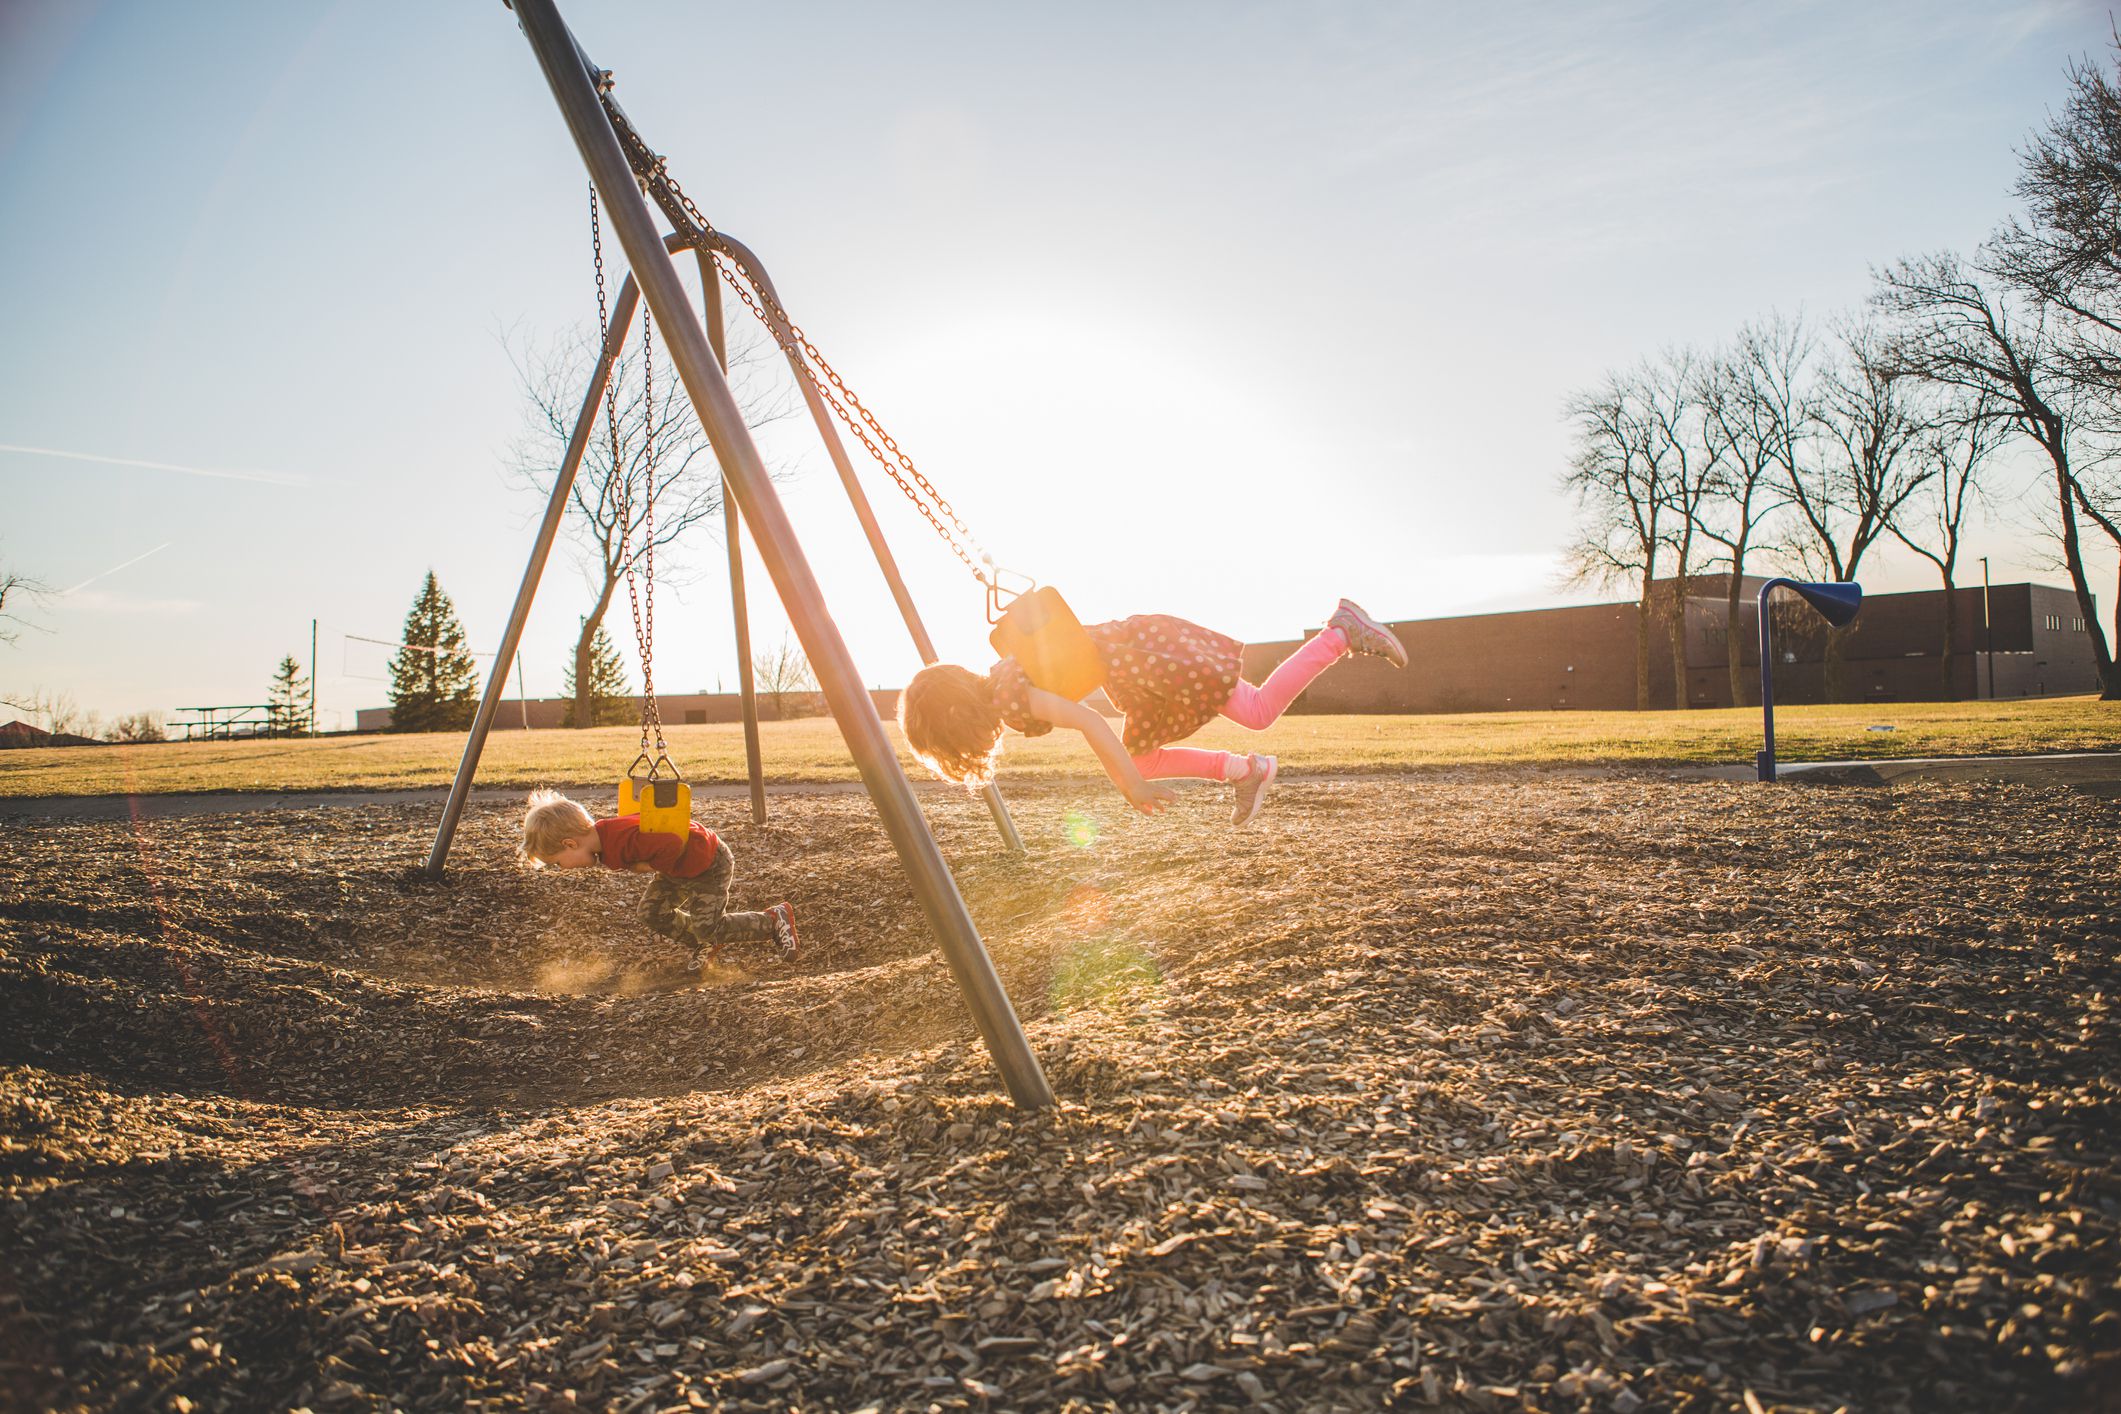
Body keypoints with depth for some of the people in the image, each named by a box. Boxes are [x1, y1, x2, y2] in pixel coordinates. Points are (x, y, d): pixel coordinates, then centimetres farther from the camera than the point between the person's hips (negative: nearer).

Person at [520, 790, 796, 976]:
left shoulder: (621, 838, -37)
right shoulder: (603, 836, -5)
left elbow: (673, 844, -40)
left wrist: (651, 866, -25)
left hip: (709, 863, -9)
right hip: (680, 867, 9)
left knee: (708, 928, -5)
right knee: (652, 911, 5)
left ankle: (775, 920, 10)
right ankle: (704, 945, 24)